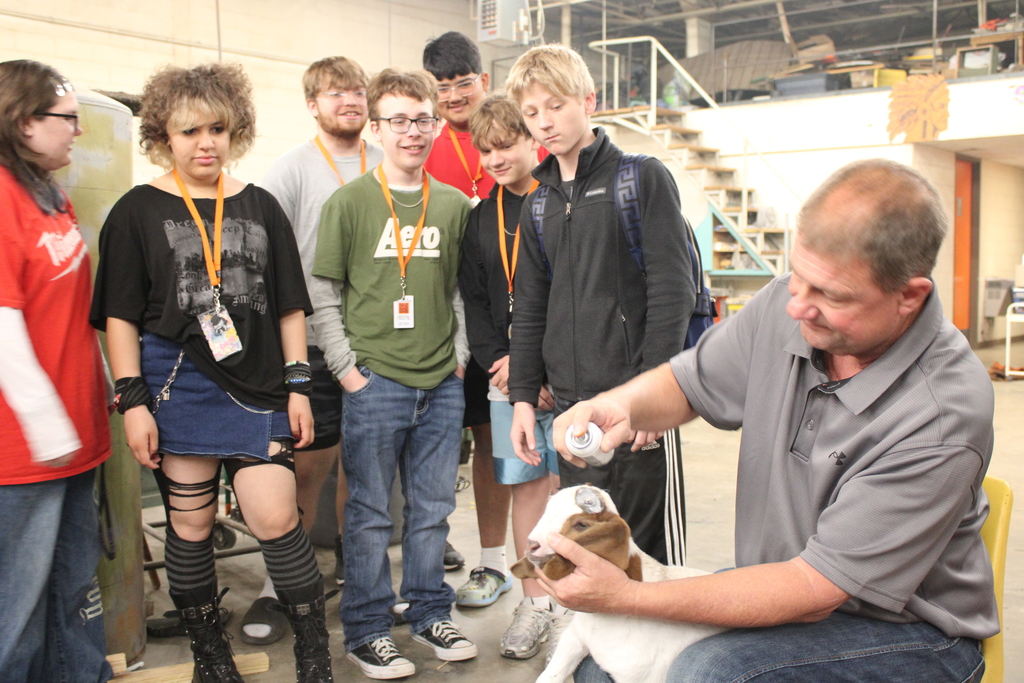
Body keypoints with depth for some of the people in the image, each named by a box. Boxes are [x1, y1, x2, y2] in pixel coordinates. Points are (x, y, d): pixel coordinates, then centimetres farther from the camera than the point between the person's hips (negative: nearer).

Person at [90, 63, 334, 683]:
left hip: (259, 389, 1)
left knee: (278, 520, -6)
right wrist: (133, 401, -6)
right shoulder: (138, 211, 2)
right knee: (190, 524, 8)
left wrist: (298, 385, 5)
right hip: (178, 390, -1)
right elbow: (120, 315, 1)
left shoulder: (261, 207, 9)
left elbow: (290, 306, 11)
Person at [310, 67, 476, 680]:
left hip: (442, 386, 3)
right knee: (371, 514, 7)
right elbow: (323, 295, -2)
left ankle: (431, 612, 30)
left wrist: (460, 355, 5)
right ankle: (367, 630, 21)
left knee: (433, 509, 14)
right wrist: (347, 368, -8)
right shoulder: (350, 202, -3)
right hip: (375, 383, -3)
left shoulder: (455, 205, 7)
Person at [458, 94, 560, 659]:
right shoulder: (481, 219, 13)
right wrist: (501, 364, -3)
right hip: (508, 375, 4)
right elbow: (473, 301, 12)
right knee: (525, 483, 9)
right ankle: (534, 603, 21)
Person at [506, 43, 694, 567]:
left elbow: (672, 291, -9)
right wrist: (523, 396, 10)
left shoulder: (642, 178, -2)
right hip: (571, 406, 5)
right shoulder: (538, 204, 15)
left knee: (650, 545, 1)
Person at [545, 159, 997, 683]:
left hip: (904, 630, -5)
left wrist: (627, 597, -29)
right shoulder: (783, 308, -11)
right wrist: (618, 405, -19)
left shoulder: (942, 414, -29)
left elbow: (815, 590, -26)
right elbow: (687, 384, 6)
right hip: (778, 584, 6)